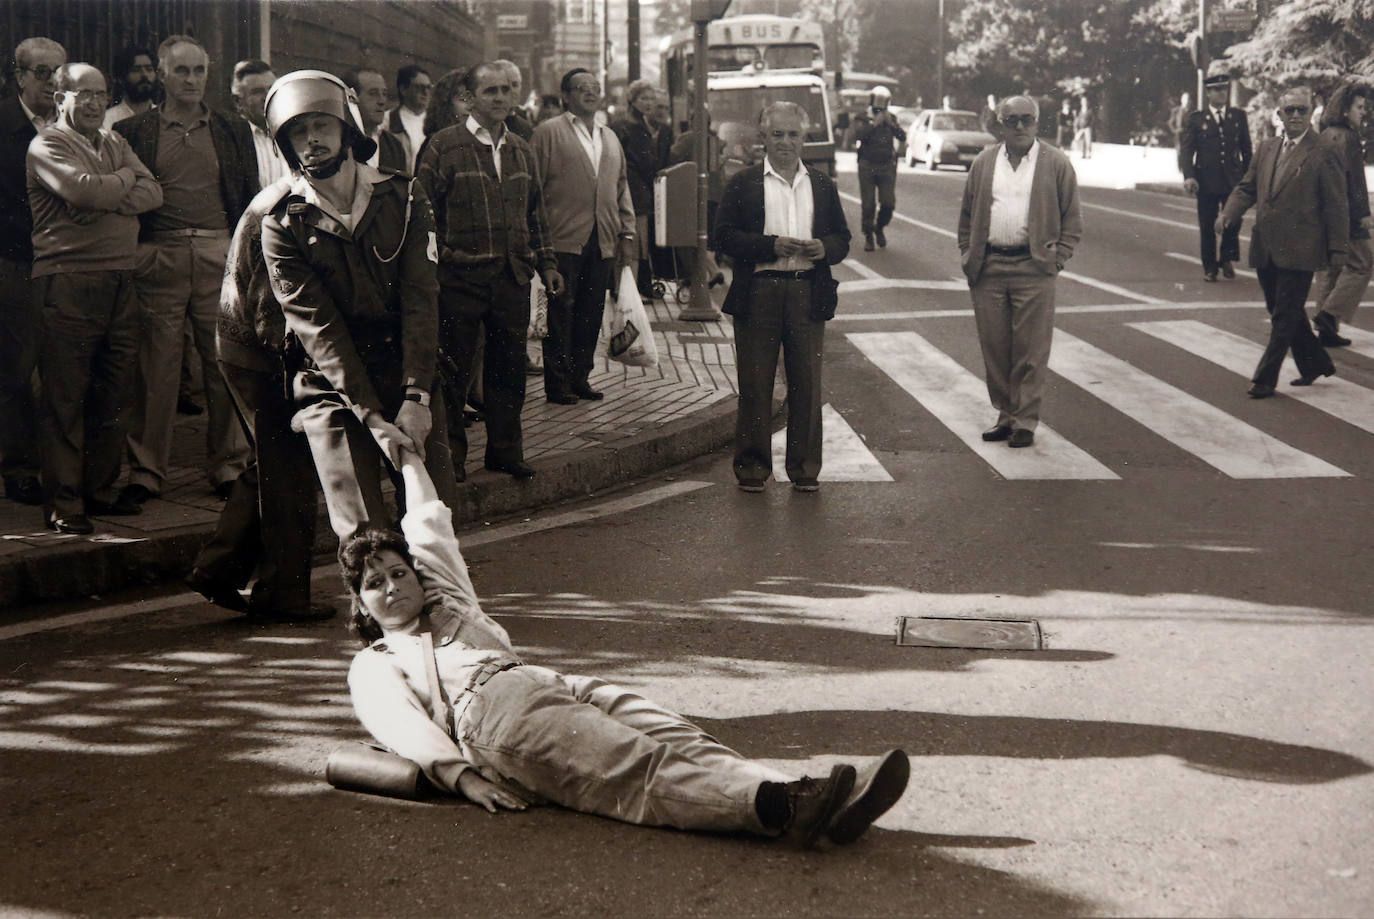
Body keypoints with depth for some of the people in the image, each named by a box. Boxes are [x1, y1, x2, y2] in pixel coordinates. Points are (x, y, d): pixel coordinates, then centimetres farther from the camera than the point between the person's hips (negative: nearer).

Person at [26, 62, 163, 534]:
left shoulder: (114, 143, 20)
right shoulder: (47, 145, -1)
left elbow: (152, 192, 6)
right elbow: (81, 189, -18)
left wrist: (108, 201, -10)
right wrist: (124, 179, 0)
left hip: (119, 281, 7)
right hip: (68, 281, -7)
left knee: (112, 394, 10)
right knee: (65, 398, -4)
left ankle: (100, 490, 20)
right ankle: (62, 503, 0)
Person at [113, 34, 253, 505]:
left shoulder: (233, 130, 13)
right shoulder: (134, 131, 7)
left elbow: (250, 197, 13)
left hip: (219, 253, 2)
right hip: (158, 256, -1)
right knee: (155, 367, -1)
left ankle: (229, 465, 11)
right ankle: (146, 470, 7)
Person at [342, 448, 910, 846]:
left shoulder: (453, 610, 38)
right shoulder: (372, 666, 22)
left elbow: (432, 530, 45)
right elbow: (401, 724, 3)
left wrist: (407, 455, 57)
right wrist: (458, 774, -17)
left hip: (558, 689, 6)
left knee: (680, 741, -25)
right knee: (642, 772, -33)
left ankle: (809, 805, -50)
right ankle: (782, 807, -59)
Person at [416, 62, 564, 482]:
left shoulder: (521, 151, 15)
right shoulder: (444, 146, -2)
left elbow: (535, 215, 23)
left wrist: (547, 263, 17)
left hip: (513, 276, 5)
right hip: (460, 277, -5)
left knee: (509, 368, 8)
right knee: (454, 368, 1)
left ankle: (505, 449, 19)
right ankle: (450, 451, 12)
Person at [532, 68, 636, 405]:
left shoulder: (610, 138, 19)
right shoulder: (548, 133, 0)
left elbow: (621, 188, 22)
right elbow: (533, 188, -3)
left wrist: (627, 233, 13)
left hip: (602, 243, 6)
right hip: (563, 240, -5)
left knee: (592, 314, 8)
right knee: (560, 313, -2)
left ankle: (580, 376, 17)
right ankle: (557, 382, 4)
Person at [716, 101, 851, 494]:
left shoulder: (822, 186, 15)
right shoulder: (742, 184, 5)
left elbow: (842, 239, 15)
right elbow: (726, 236, -3)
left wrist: (824, 248, -8)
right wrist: (772, 246, -16)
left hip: (808, 295, 2)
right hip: (757, 295, -2)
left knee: (807, 384, 4)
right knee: (754, 386, 1)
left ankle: (804, 468, 12)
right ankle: (752, 467, 10)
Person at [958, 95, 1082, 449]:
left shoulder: (1057, 163, 4)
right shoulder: (983, 163, 12)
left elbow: (1072, 219, 5)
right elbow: (967, 215, 16)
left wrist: (1057, 258, -4)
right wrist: (968, 256, 6)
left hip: (1033, 269, -3)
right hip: (987, 270, 3)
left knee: (1031, 350, -2)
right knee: (994, 347, 6)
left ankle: (1025, 420, 5)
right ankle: (1005, 415, 16)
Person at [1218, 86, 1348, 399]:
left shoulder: (1323, 154, -7)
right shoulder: (1266, 149, 13)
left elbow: (1336, 206, -7)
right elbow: (1247, 187, 18)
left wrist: (1338, 250, -10)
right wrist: (1229, 213, -3)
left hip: (1298, 251, -7)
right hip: (1266, 248, 7)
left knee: (1284, 317, -3)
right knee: (1281, 312, 16)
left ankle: (1265, 378, 1)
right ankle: (1315, 364, 33)